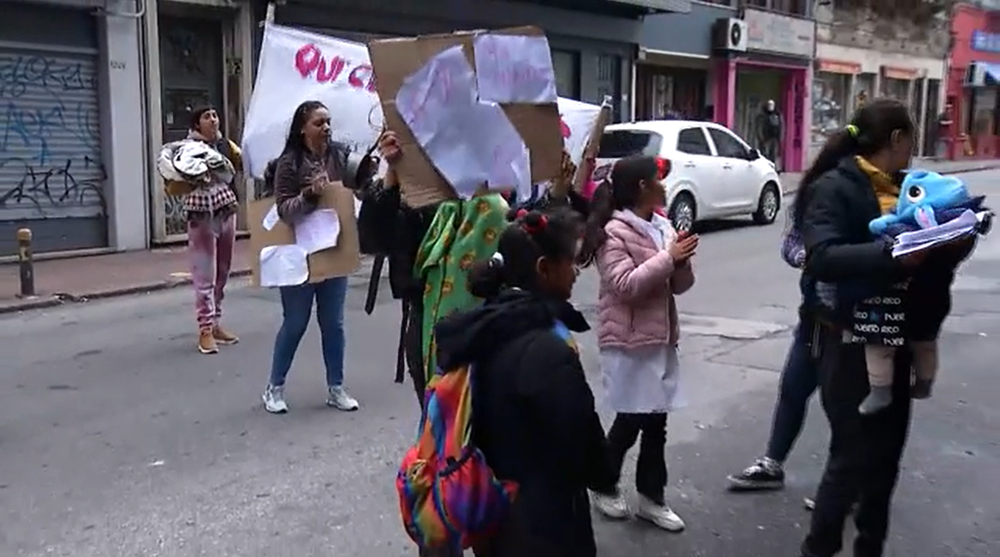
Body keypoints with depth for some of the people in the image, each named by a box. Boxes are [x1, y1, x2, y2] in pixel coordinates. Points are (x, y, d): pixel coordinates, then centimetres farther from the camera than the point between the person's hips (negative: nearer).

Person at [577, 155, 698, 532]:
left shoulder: (662, 226, 12)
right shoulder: (614, 231, -11)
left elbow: (680, 286, 12)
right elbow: (624, 285, -21)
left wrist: (682, 262, -8)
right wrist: (667, 258, -19)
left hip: (661, 338, 7)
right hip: (629, 341, -7)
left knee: (656, 420, 10)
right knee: (631, 420, 1)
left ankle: (651, 498, 21)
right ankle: (604, 487, 22)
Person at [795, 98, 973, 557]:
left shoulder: (901, 188, 9)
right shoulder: (834, 187, -13)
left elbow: (922, 253, 15)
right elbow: (822, 257, -28)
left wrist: (951, 244, -4)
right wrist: (892, 254, -37)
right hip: (849, 342, -7)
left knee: (887, 453, 15)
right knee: (853, 455, -1)